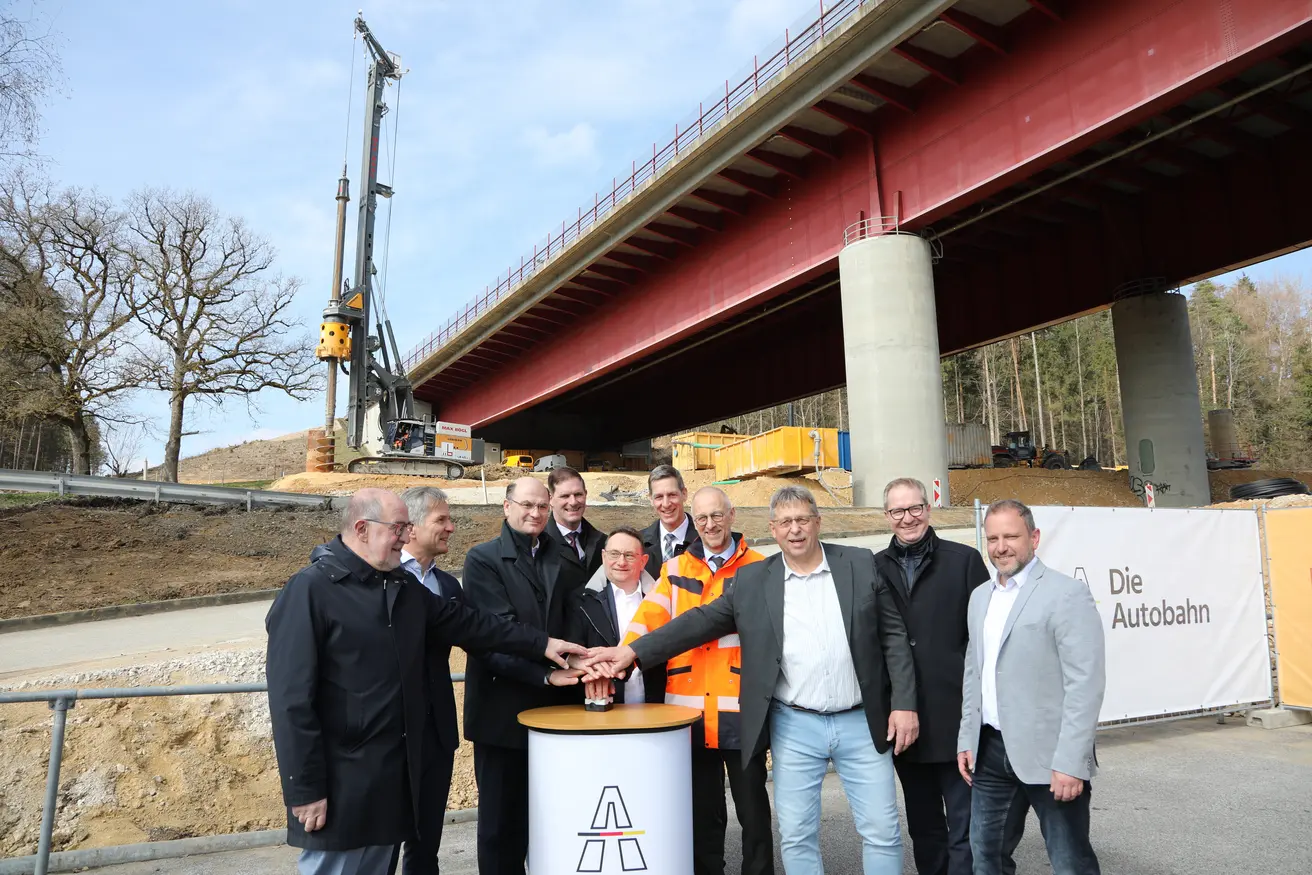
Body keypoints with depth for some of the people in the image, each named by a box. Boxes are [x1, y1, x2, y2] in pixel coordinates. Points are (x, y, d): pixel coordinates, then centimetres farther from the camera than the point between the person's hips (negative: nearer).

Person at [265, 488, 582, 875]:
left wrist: (541, 644, 6)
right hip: (339, 782, -7)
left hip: (395, 773, 7)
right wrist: (305, 789, -16)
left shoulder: (404, 588, 9)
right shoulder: (309, 590, -14)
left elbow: (469, 623, 12)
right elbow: (291, 700, -17)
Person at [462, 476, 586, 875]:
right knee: (502, 818, 9)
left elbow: (571, 624, 6)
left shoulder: (562, 558, 10)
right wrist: (546, 673, -25)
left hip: (555, 707, 4)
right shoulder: (482, 558, -5)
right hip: (503, 708, -4)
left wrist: (582, 665, -11)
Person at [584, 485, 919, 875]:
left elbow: (894, 637, 1)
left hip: (862, 724, 0)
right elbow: (701, 621, -1)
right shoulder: (752, 580, 1)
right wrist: (633, 651, -8)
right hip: (794, 727, 1)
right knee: (796, 836, 9)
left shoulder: (862, 565, 0)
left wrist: (904, 704, -6)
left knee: (882, 832, 8)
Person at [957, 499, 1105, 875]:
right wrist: (967, 739, 12)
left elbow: (1085, 683, -17)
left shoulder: (1068, 594, -11)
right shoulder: (980, 596, 11)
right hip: (991, 752, 7)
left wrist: (1070, 762, -20)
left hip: (1047, 757, -7)